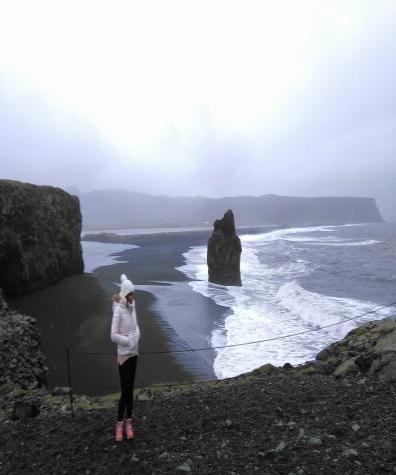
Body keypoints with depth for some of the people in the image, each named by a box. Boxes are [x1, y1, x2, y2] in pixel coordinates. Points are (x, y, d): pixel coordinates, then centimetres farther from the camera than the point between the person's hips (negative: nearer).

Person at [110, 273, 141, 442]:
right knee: (124, 391, 2)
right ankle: (119, 424, 19)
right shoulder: (119, 310, -18)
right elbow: (113, 335, -19)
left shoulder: (132, 306, 2)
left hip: (134, 354, 6)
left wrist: (137, 337, -2)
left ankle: (128, 423, 26)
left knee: (130, 390, 14)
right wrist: (128, 341, -16)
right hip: (123, 355, -6)